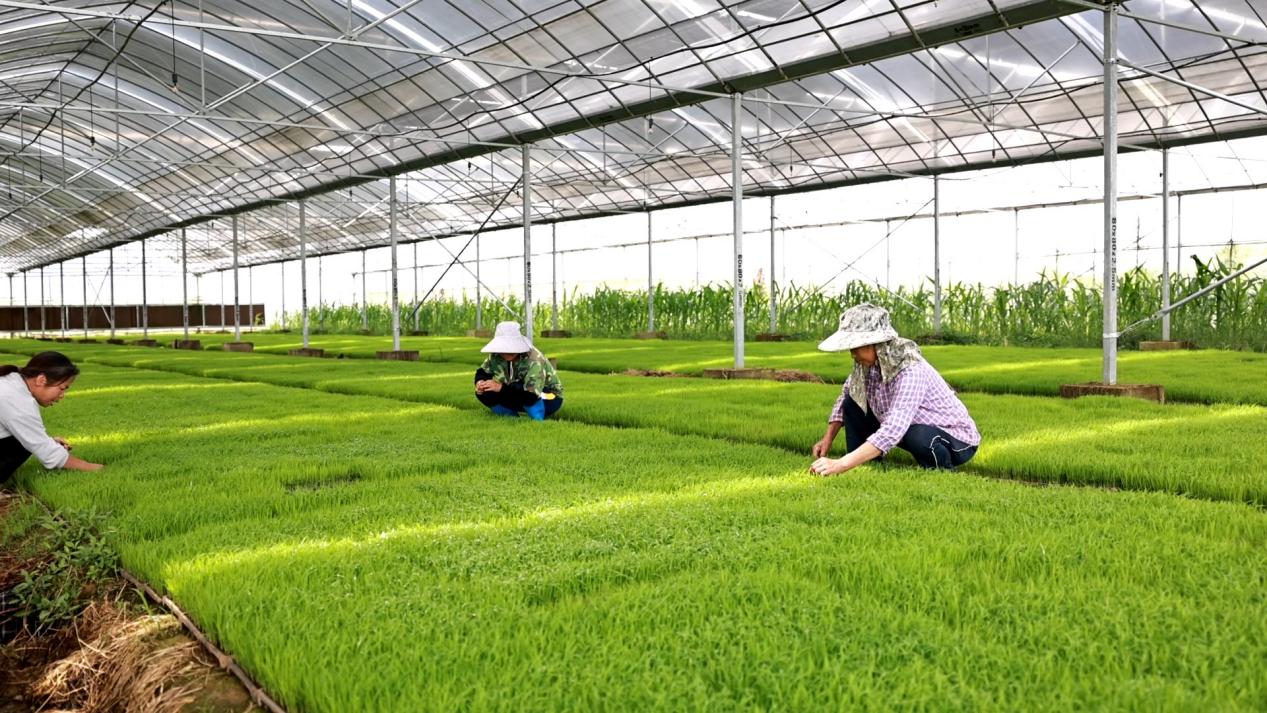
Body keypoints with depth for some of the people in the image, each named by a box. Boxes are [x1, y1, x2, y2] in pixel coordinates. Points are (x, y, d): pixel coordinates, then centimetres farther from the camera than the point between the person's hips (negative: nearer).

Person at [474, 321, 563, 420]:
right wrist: (480, 382, -23)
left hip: (549, 398, -6)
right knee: (484, 393, -12)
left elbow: (531, 395, -42)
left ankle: (537, 422, -14)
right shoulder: (496, 356, -14)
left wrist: (501, 387, -44)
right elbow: (482, 372, 2)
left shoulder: (534, 361, -33)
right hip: (519, 397, 7)